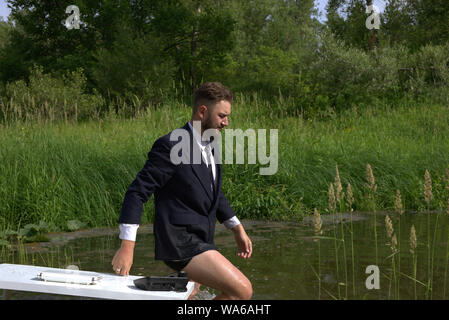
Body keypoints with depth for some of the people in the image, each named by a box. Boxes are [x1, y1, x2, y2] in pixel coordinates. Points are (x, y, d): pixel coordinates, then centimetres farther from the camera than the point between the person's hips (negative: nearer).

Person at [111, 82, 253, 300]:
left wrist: (238, 229, 20)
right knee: (242, 290, -19)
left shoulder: (209, 146, 12)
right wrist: (127, 247, -21)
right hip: (180, 242, -10)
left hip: (199, 241, 10)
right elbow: (137, 192, -17)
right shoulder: (171, 146, -16)